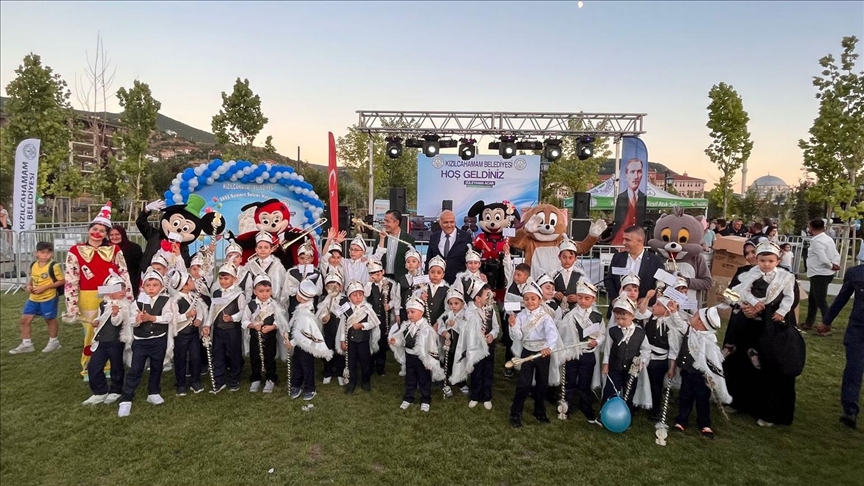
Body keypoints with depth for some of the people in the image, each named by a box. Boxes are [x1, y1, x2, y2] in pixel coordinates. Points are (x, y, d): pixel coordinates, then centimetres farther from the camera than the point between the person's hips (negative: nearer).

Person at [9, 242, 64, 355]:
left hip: (48, 298, -7)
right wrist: (28, 286, -1)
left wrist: (45, 287, -20)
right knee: (25, 319, 7)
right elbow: (32, 279, 20)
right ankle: (26, 344, 18)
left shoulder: (54, 266, -16)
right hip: (33, 298, 7)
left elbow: (62, 281, -17)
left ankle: (53, 342, 25)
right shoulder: (33, 265, 5)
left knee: (50, 319, 7)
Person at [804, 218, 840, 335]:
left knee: (821, 301, -1)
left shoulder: (817, 241, -20)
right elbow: (836, 254, 9)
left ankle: (826, 326, 7)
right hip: (821, 274, 10)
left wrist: (831, 266, -10)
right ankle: (808, 323, 28)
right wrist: (835, 264, -5)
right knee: (812, 299, 18)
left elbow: (823, 259, -27)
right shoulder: (828, 239, 10)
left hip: (819, 275, -10)